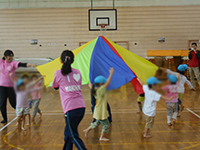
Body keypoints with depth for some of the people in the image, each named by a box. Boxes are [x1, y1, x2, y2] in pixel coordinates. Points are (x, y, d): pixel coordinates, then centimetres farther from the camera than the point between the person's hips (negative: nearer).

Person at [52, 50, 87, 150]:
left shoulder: (58, 73, -2)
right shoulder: (77, 72, 11)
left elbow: (55, 87, 15)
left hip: (71, 108, -6)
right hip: (81, 106, 6)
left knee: (73, 135, 5)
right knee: (68, 132, 20)